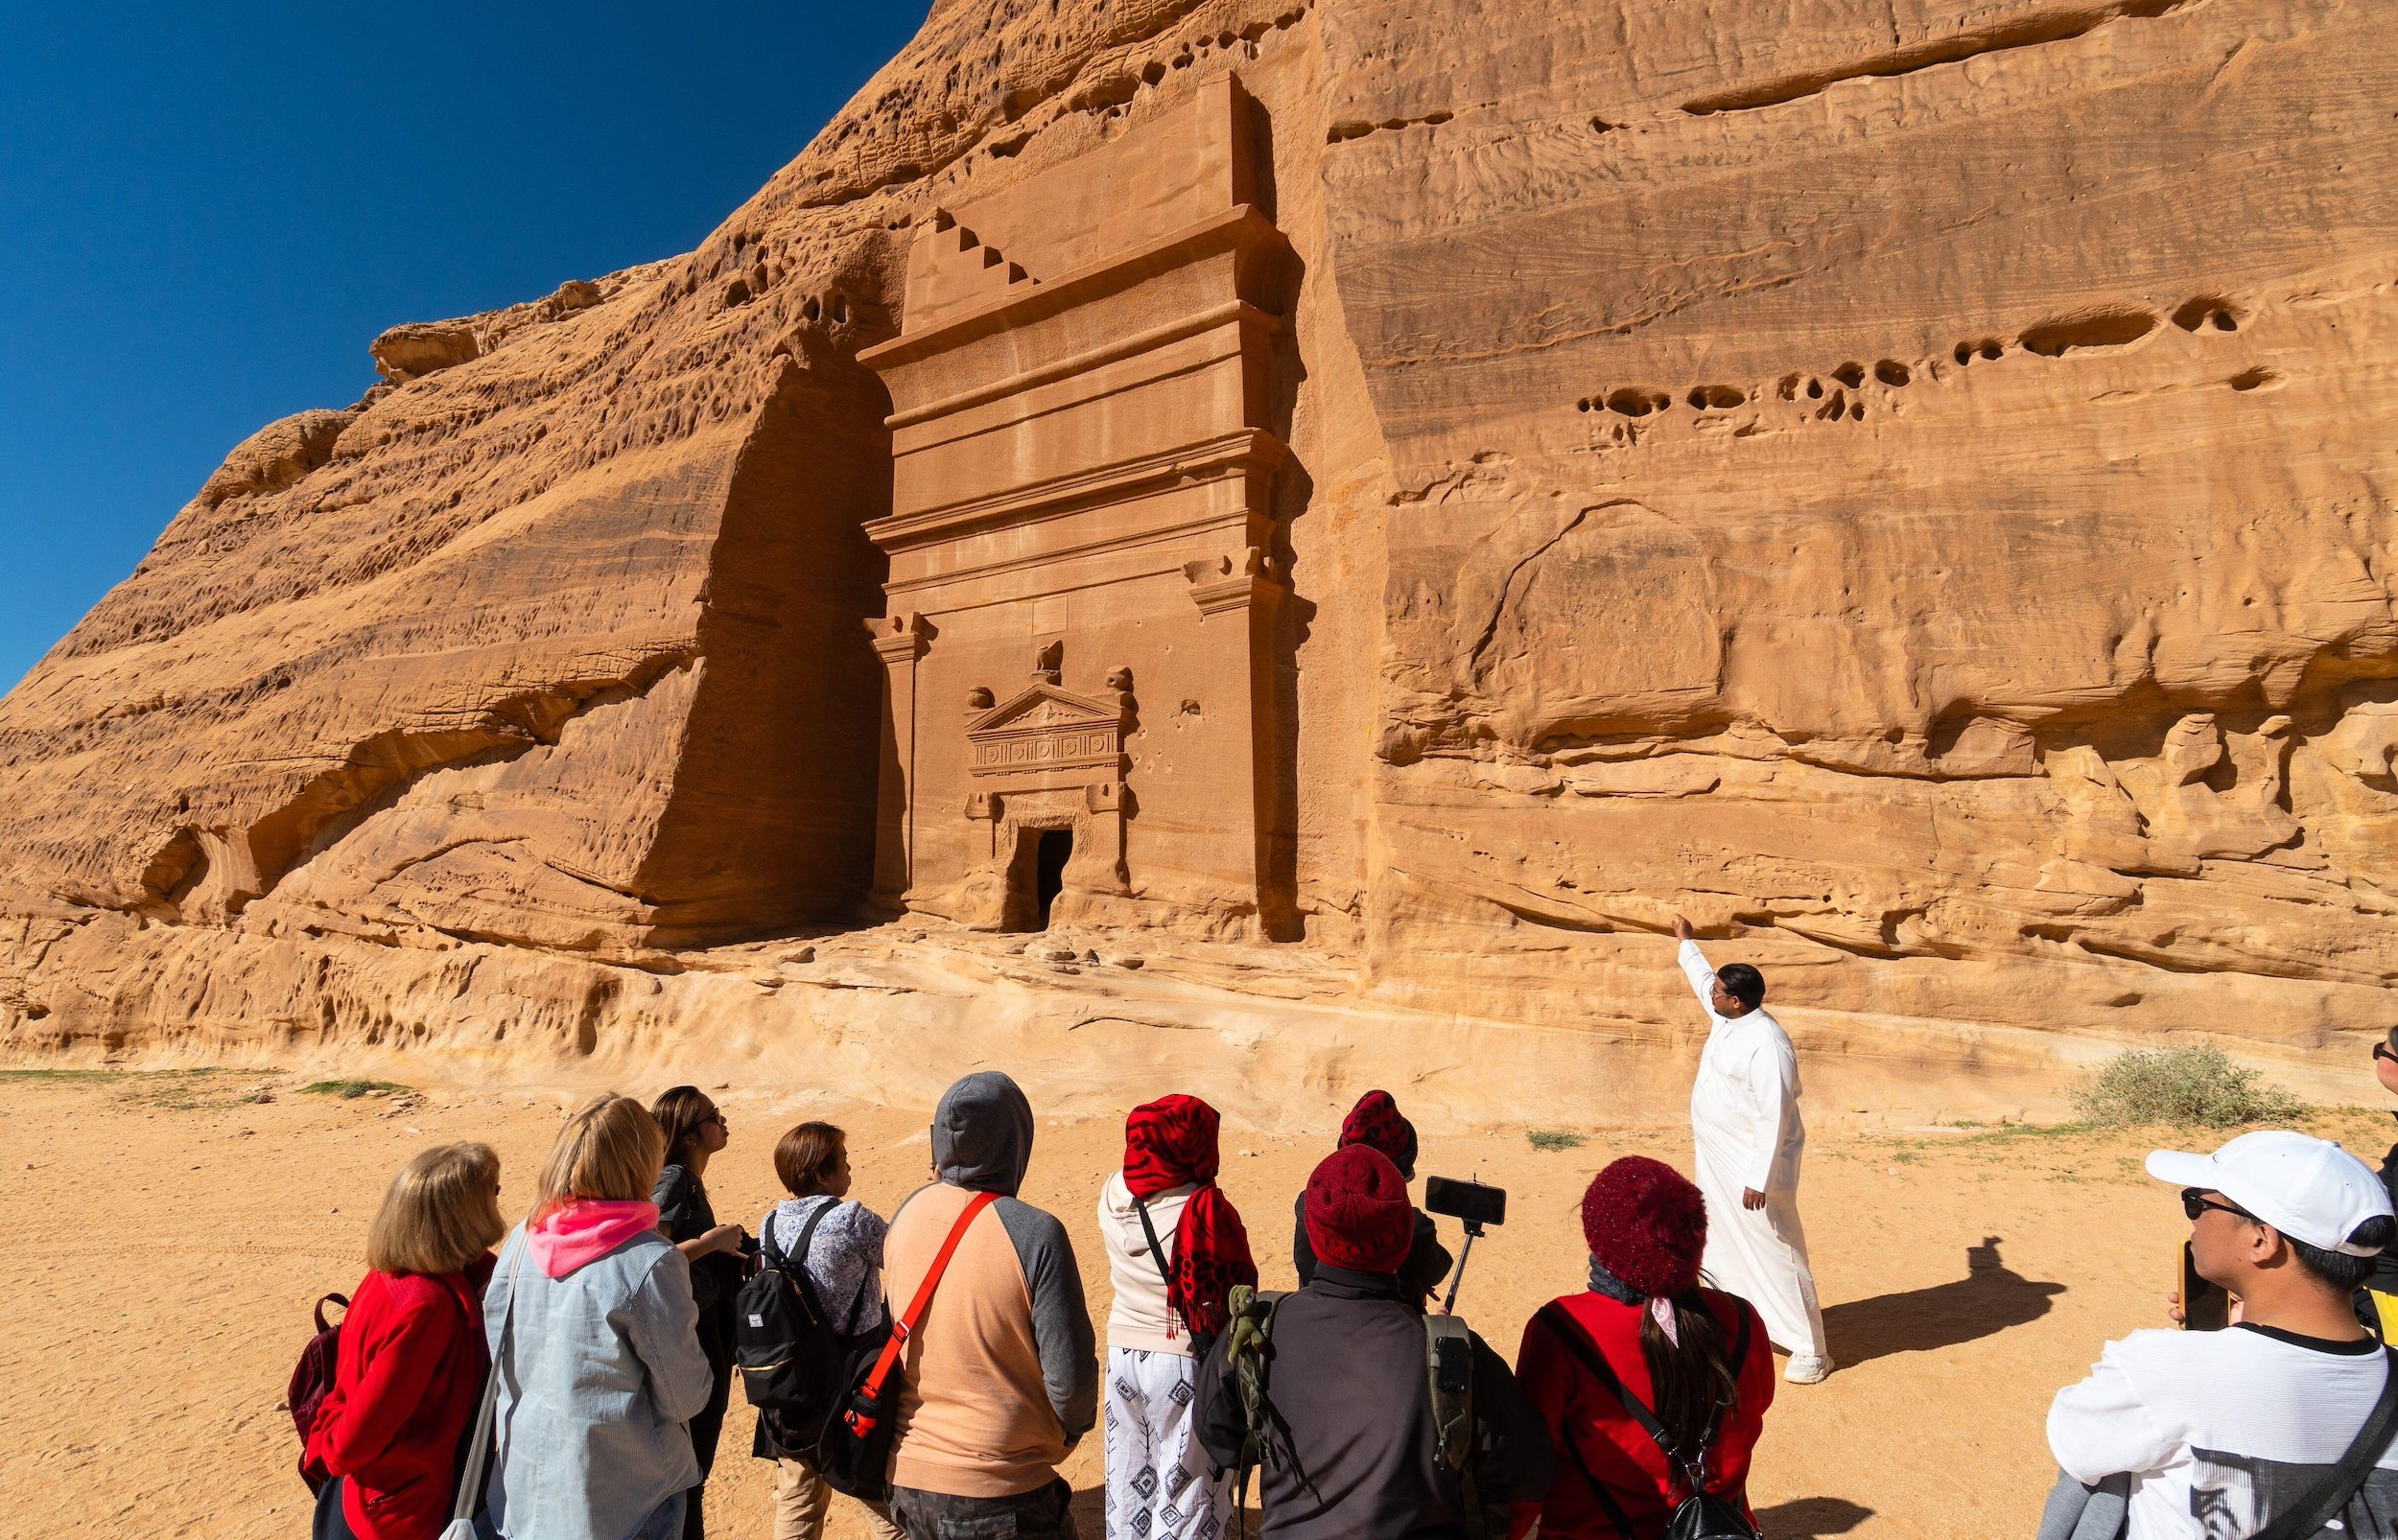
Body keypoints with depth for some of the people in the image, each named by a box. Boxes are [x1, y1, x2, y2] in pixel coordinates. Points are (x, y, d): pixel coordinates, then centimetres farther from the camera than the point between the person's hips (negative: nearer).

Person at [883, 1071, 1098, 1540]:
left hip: (908, 1482, 5)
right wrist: (1073, 1427, 6)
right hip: (1001, 1498, -5)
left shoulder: (907, 1215, -7)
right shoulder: (1034, 1234, -23)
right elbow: (1070, 1376, -17)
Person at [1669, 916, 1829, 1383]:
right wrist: (1686, 942, 36)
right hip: (1716, 1158, 10)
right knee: (1722, 1244, 20)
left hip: (1753, 1165, -9)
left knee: (1775, 1252, -1)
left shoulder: (1767, 1044, -26)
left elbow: (1774, 1117, -27)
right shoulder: (1725, 1019, 1)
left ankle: (1811, 1351, 10)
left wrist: (1759, 1179, -26)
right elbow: (1703, 979, 24)